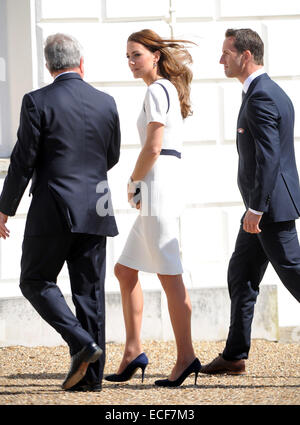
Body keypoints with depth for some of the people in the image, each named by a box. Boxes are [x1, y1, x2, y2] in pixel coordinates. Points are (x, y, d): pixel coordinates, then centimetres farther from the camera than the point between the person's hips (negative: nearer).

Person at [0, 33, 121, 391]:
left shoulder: (37, 102, -8)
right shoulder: (106, 103, 5)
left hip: (52, 212, -4)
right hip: (95, 212, 4)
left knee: (35, 281, 8)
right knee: (89, 290, 8)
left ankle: (82, 343, -10)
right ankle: (91, 374, 7)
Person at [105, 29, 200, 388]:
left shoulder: (157, 91, -10)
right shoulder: (169, 90, 20)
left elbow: (153, 147, -17)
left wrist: (133, 183, -3)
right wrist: (138, 187, 12)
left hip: (158, 183, -10)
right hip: (154, 194, 10)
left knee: (169, 275, -8)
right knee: (125, 270, 12)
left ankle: (185, 356, -6)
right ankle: (133, 351, 12)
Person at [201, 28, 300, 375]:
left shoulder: (261, 97, -17)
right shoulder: (272, 92, 15)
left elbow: (268, 157, -24)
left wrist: (255, 209, -23)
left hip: (271, 205, -10)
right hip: (266, 206, 10)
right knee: (241, 277, 12)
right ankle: (235, 356, 15)